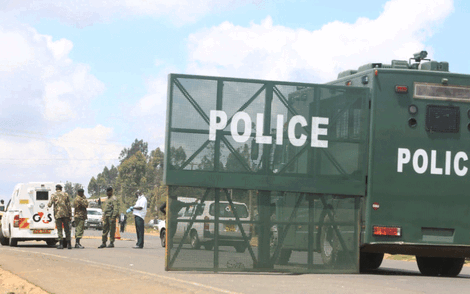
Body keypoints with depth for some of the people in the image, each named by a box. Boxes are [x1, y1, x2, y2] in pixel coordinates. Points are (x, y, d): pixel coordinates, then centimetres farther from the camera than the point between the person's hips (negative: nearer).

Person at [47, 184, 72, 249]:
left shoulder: (54, 195, 1)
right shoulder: (65, 194, 7)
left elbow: (49, 205, -6)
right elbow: (69, 205, 3)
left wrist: (48, 204, 18)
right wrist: (70, 215, 6)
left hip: (58, 214, -2)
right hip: (66, 214, 2)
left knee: (59, 230, 1)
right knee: (67, 229, 10)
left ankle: (61, 244, -6)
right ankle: (68, 244, 10)